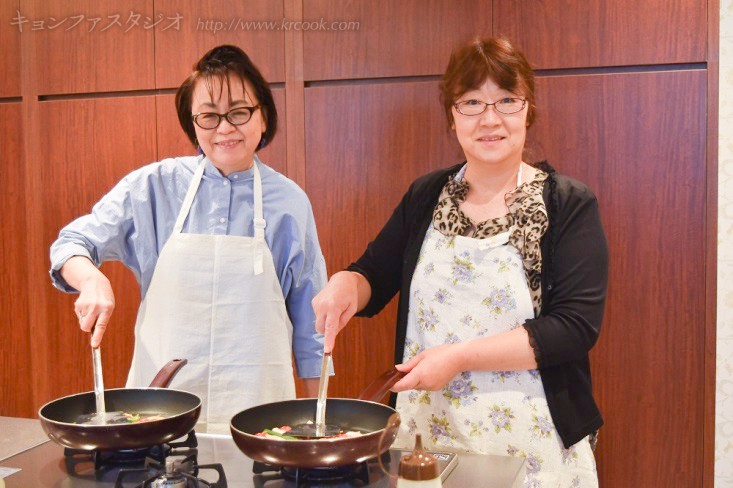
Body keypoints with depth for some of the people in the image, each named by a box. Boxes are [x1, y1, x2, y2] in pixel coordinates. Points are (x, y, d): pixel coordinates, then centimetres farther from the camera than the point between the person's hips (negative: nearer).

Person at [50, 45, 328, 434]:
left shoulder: (290, 202, 0)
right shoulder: (154, 186, -1)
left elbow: (308, 319, 7)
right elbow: (72, 242, 5)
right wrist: (91, 280, -18)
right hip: (162, 399, 1)